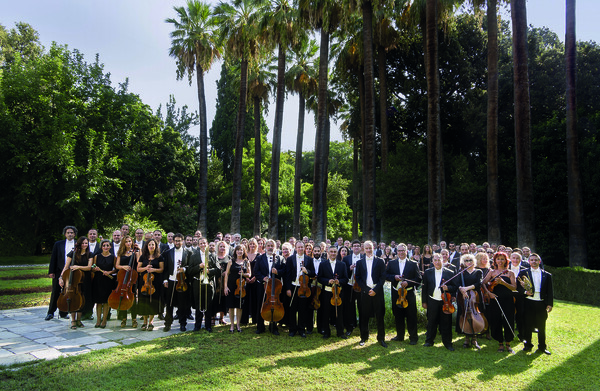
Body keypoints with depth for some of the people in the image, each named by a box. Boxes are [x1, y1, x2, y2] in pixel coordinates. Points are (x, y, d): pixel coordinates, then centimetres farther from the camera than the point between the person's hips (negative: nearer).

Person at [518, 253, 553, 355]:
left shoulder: (547, 275, 9)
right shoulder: (523, 273, 5)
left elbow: (550, 291, 6)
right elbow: (519, 286, 2)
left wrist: (550, 304, -2)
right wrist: (525, 292, -17)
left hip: (542, 303, 1)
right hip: (528, 303, -1)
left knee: (541, 326, 9)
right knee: (527, 325, 4)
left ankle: (542, 347, 22)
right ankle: (528, 345, 18)